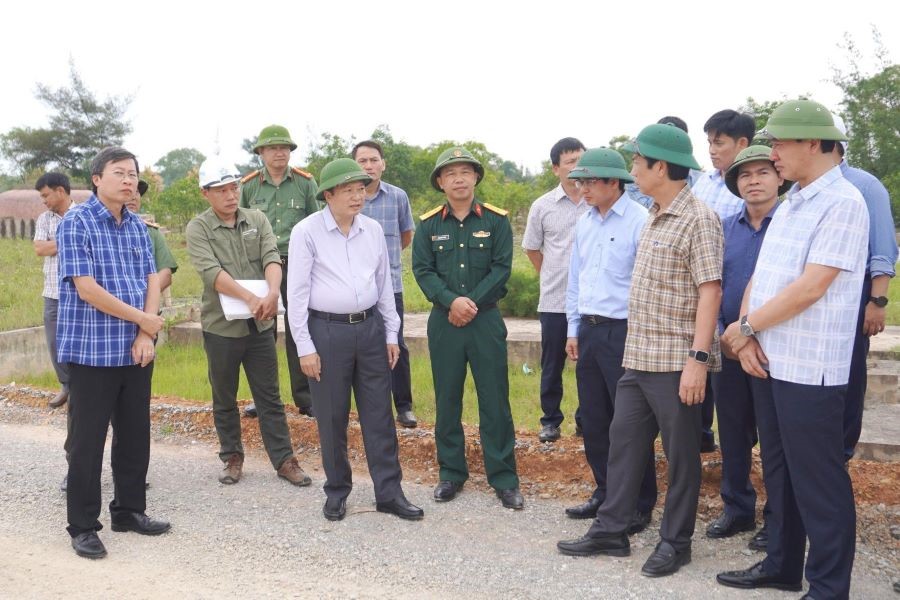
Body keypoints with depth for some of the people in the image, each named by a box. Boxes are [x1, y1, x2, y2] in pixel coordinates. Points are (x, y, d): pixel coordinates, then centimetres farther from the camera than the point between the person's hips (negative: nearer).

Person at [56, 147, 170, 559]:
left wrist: (145, 336, -6)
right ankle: (82, 526, 14)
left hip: (135, 350, 6)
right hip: (92, 351, -6)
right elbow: (87, 290, -16)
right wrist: (144, 320, -10)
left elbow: (152, 281, 8)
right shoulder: (76, 222, -9)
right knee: (88, 441, 2)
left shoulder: (137, 226, 10)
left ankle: (129, 511, 27)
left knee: (135, 436, 13)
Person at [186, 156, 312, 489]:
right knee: (224, 399, 12)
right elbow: (212, 272, -19)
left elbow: (272, 258, -9)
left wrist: (273, 292, -29)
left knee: (269, 397, 8)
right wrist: (250, 298, -31)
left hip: (260, 324, 2)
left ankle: (284, 459, 14)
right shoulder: (198, 228, -5)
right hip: (221, 325, -2)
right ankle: (232, 457, 26)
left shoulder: (257, 220, 5)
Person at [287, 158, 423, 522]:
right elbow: (297, 292, -7)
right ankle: (337, 492, 22)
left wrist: (391, 334, 11)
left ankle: (389, 492, 15)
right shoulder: (307, 232, -7)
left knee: (379, 414, 6)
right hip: (327, 331, -4)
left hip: (370, 328, 4)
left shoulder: (373, 230, 6)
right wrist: (305, 347, -9)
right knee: (331, 418, 6)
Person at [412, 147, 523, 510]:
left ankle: (503, 478, 11)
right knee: (447, 400, 9)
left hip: (486, 320, -1)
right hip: (443, 322, 2)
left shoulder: (496, 220, 0)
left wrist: (472, 303, -14)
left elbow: (501, 269, -5)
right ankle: (451, 473, 21)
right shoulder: (428, 224, 3)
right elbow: (422, 271, -3)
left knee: (495, 400, 1)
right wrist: (452, 301, -17)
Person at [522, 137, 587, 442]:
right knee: (552, 365, 10)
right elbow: (532, 249, 13)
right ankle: (550, 420, 23)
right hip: (554, 301, 1)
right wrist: (553, 277, 12)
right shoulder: (542, 207, 1)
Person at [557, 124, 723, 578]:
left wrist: (698, 359, -22)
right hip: (638, 357, 9)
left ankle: (675, 542, 19)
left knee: (680, 454, 6)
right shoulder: (654, 216, 13)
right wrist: (637, 348, 17)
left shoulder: (697, 219, -13)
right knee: (623, 441, 13)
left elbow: (710, 292, -18)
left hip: (676, 362, -9)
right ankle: (610, 531, 25)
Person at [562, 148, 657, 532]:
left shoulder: (640, 221, -12)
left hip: (623, 331, -7)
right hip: (588, 330, 7)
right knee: (593, 419, 14)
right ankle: (605, 493, 29)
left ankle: (640, 504, 14)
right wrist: (573, 329, 16)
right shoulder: (584, 223, 11)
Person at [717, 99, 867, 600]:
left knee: (818, 484, 1)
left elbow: (811, 287, -20)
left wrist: (744, 327, -12)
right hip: (769, 363, 9)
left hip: (810, 370, -9)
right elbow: (760, 277, 13)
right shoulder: (790, 204, 14)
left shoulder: (842, 203, -13)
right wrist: (747, 335, -3)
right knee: (779, 474, 18)